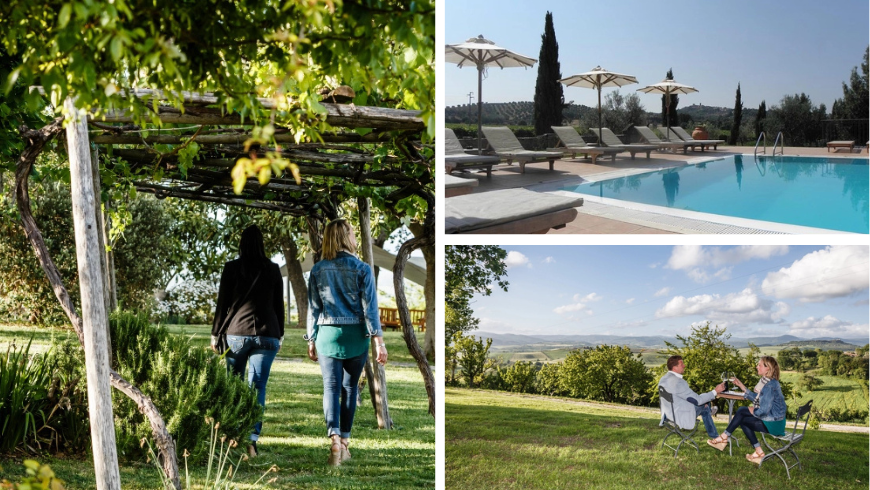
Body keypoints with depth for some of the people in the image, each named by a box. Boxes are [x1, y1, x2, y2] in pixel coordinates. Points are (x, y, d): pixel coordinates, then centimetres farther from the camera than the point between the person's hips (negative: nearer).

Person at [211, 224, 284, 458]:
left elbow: (222, 303, 1)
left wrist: (215, 333, 9)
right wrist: (280, 334, 17)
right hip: (266, 335, 1)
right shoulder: (273, 269, 4)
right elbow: (279, 304, 8)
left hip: (236, 333, 0)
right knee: (258, 387, 0)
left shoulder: (232, 267, 0)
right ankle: (252, 438, -8)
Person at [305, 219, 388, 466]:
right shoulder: (362, 269, -6)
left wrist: (311, 340, 13)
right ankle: (345, 440, 19)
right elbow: (370, 308, -9)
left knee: (331, 388, 1)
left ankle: (335, 438, -17)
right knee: (350, 388, 12)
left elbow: (314, 309, 5)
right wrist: (379, 342, -7)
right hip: (356, 337, -1)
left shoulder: (317, 270, 1)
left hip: (328, 335, 1)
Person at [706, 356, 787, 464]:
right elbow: (757, 399, 18)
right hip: (775, 421, 10)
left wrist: (753, 411, -5)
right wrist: (741, 386, 15)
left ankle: (724, 438, 5)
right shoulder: (769, 382, 10)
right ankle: (759, 452, 7)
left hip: (773, 424, -10)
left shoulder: (770, 386, -22)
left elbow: (764, 410, -25)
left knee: (741, 411, -6)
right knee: (742, 421, 9)